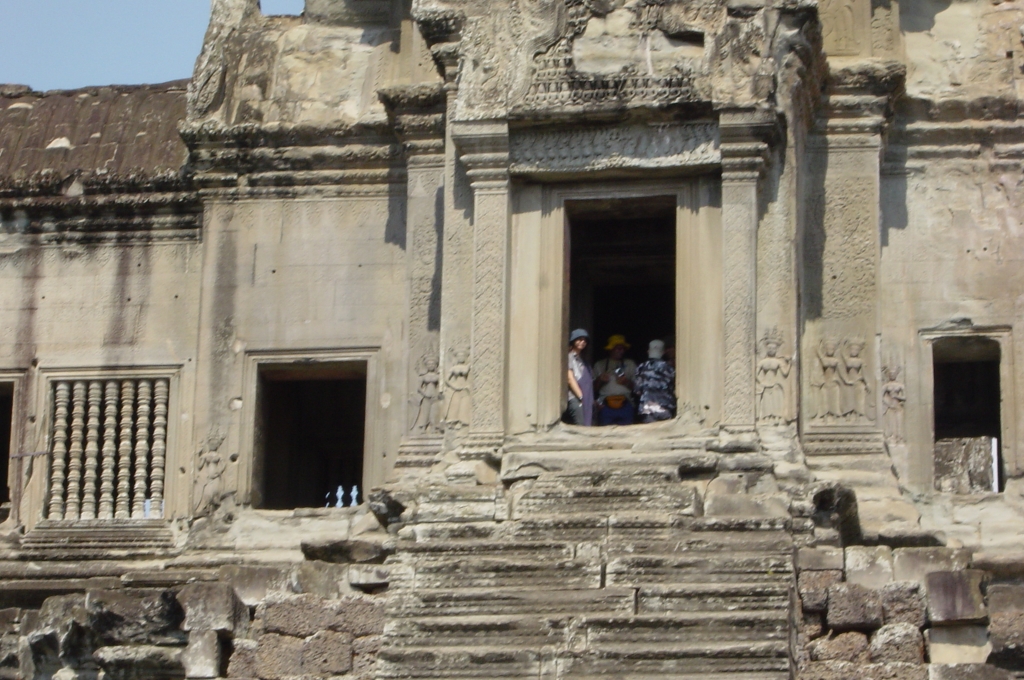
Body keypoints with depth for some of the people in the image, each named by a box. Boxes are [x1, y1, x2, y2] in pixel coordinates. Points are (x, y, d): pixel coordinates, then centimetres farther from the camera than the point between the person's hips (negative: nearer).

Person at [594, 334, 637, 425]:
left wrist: (626, 382, -7)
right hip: (606, 407, -1)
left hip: (625, 406, 1)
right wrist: (600, 381, -6)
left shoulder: (630, 364, 15)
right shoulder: (600, 365, 13)